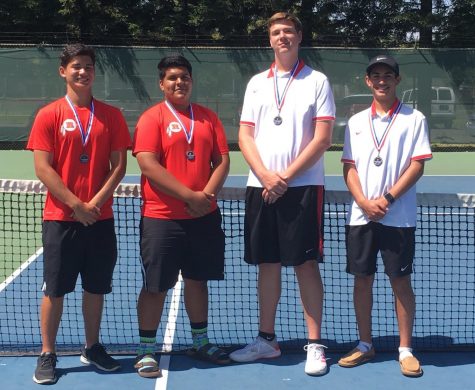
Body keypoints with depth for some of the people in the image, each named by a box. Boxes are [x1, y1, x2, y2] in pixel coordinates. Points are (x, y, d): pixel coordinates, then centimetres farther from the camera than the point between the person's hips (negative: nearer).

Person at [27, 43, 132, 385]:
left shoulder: (111, 115, 5)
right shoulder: (49, 115, -1)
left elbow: (119, 165, 2)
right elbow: (43, 168, -7)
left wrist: (96, 201, -11)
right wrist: (76, 205, -14)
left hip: (100, 217, 3)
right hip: (61, 217, -2)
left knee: (96, 287, 11)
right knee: (55, 289, 3)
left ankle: (92, 348, 26)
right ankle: (47, 354, 15)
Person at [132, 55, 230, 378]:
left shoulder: (208, 117, 10)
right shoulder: (152, 118, -4)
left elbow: (222, 160, 6)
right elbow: (148, 165, -15)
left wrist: (207, 195, -12)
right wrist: (190, 196, -19)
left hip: (204, 217, 5)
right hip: (162, 218, -4)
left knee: (198, 279, 15)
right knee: (156, 286, 2)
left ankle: (201, 342, 30)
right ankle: (146, 351, 14)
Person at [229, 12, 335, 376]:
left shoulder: (317, 81, 1)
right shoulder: (257, 83, 12)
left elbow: (322, 138, -6)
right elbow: (245, 135, 7)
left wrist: (285, 177, -11)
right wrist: (266, 176, -9)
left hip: (303, 186, -4)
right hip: (260, 186, 4)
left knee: (306, 264, -3)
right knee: (267, 263, 8)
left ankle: (315, 344, 7)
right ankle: (267, 339, 19)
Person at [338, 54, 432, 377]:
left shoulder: (414, 119, 0)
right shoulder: (356, 122, 10)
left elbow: (417, 166, -6)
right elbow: (349, 166, 6)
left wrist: (387, 199, -15)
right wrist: (364, 202, -9)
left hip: (398, 216, -3)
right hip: (360, 215, 3)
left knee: (401, 281, 2)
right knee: (362, 279, 8)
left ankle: (405, 349, 12)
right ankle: (365, 345, 20)